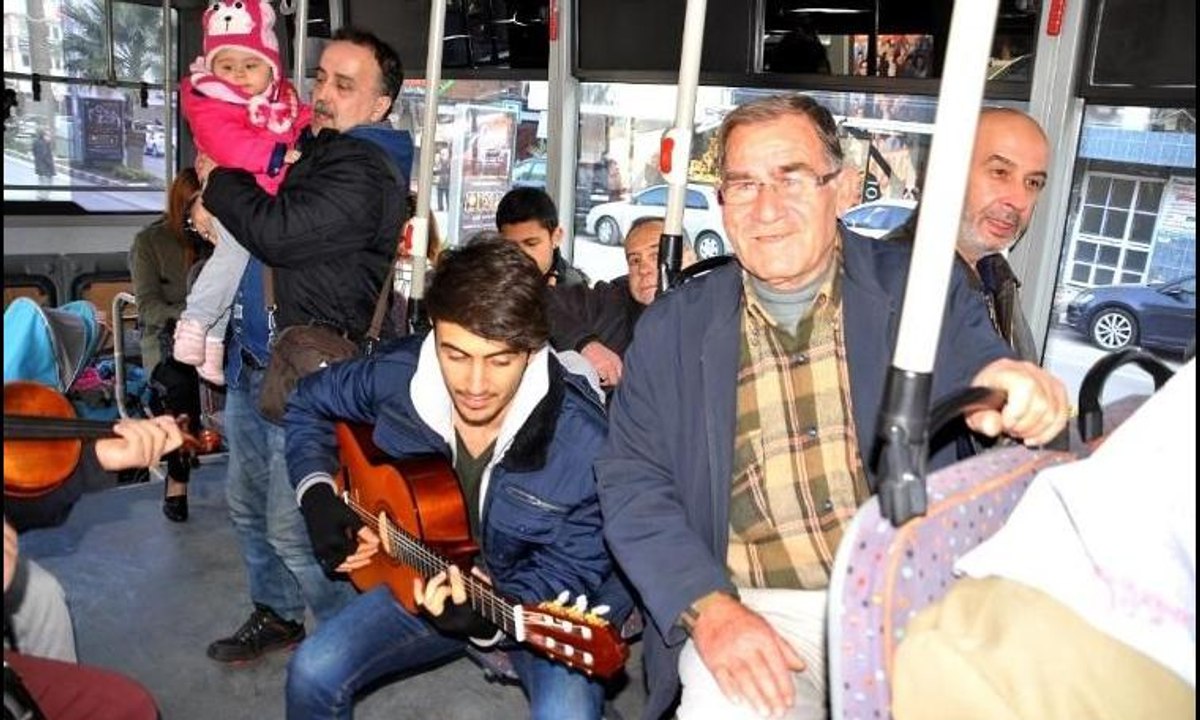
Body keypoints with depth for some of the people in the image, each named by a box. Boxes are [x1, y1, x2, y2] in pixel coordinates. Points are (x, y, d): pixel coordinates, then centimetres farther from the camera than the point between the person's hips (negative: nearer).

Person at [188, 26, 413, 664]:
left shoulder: (365, 172, -17)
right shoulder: (310, 148, 14)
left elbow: (278, 232, -27)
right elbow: (261, 202, 28)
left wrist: (218, 182, -8)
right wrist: (217, 205, 5)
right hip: (252, 359, 10)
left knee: (293, 529, -2)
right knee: (248, 504, 20)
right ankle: (275, 616, 39)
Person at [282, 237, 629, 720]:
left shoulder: (583, 443, -30)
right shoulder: (399, 376, -18)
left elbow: (569, 568, -18)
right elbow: (309, 405, 4)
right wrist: (318, 494, -9)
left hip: (540, 606, -3)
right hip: (430, 579, 4)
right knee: (313, 673, -9)